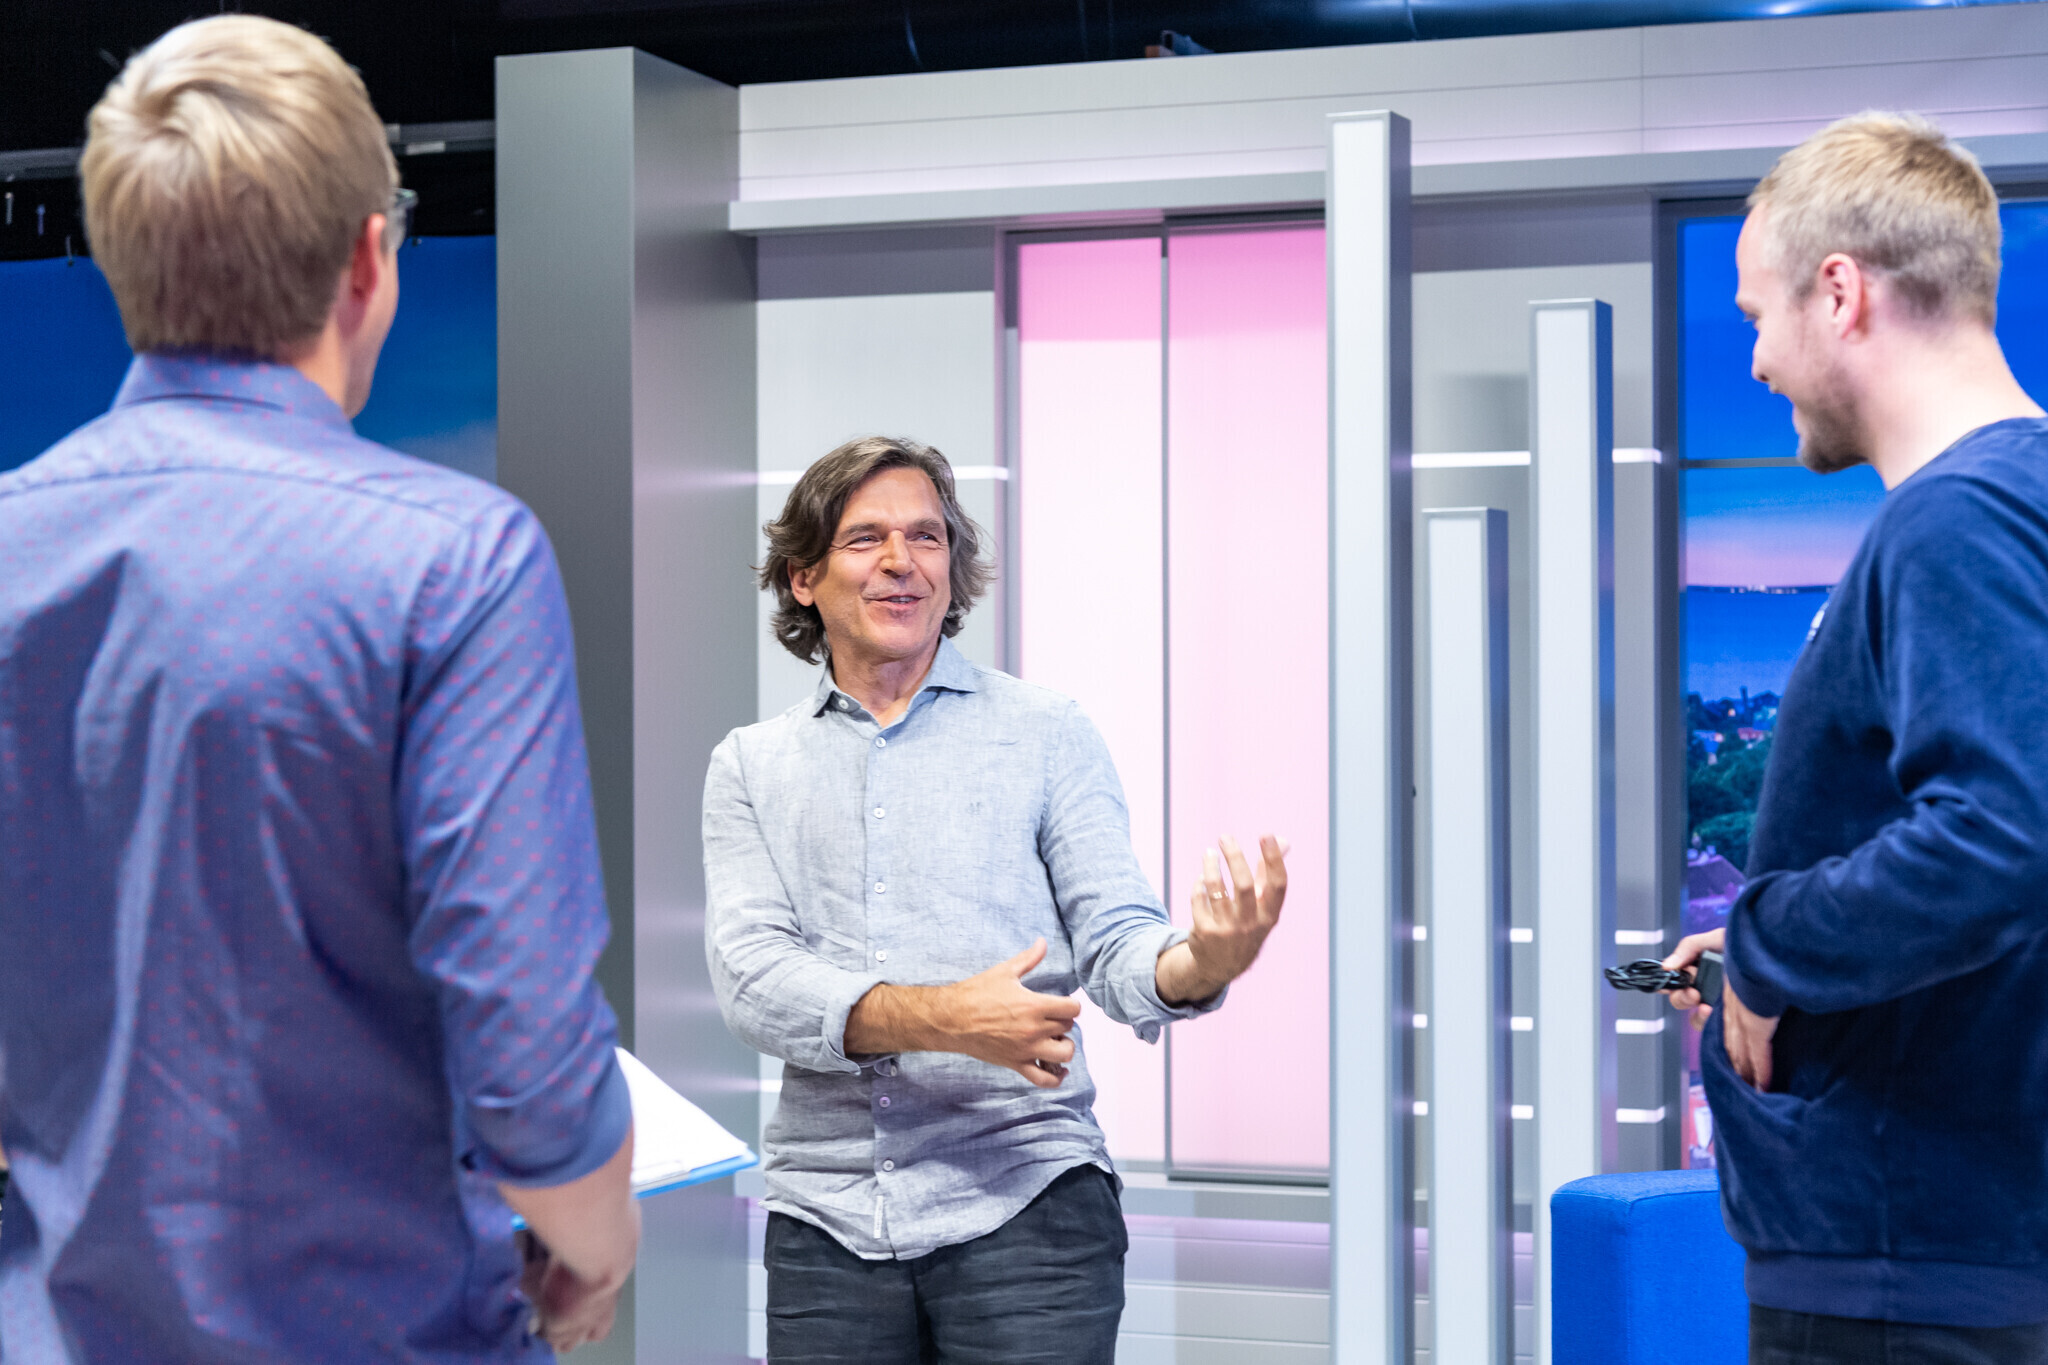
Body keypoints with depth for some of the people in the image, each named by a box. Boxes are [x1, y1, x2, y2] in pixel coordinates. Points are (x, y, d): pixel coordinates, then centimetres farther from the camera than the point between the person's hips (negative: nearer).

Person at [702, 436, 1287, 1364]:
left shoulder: (1046, 734, 7)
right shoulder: (750, 767, 10)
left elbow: (1115, 940, 0)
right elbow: (752, 978, -3)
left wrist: (1197, 965, -24)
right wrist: (942, 1020, -19)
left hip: (1025, 1206, -1)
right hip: (826, 1215, 2)